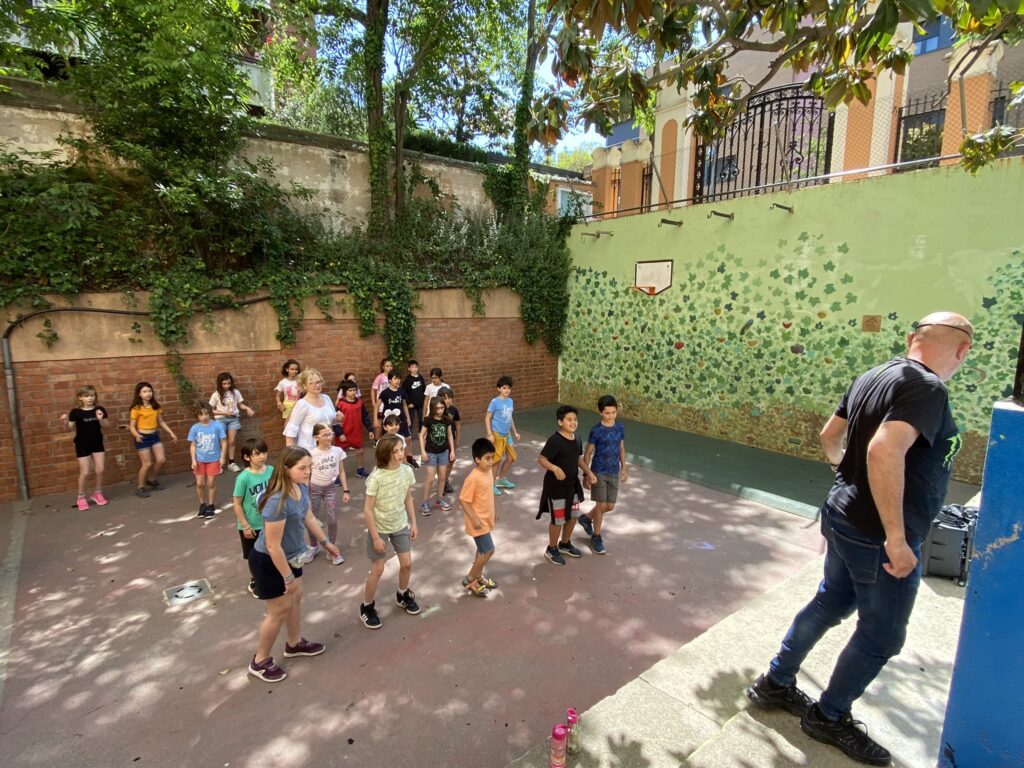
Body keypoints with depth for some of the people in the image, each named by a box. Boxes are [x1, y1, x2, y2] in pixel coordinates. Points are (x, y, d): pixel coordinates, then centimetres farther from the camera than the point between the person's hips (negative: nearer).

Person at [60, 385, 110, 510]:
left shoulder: (99, 410, -3)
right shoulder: (75, 412, -10)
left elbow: (105, 426, -1)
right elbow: (69, 429, -6)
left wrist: (100, 419, -21)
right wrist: (64, 422, -26)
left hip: (97, 443, 2)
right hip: (82, 445, -2)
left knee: (100, 470, 4)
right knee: (85, 472, -1)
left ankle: (97, 493, 23)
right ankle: (81, 497, 17)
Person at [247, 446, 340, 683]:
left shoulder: (302, 487, -12)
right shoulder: (277, 502, -37)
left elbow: (309, 517, 7)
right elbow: (273, 546, -29)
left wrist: (325, 542, 16)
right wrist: (288, 577, -19)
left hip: (290, 556, 8)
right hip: (268, 562, -8)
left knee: (296, 598, 23)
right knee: (280, 610, 9)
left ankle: (294, 644, 47)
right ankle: (260, 662, 33)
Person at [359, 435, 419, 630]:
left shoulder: (407, 471, -12)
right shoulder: (376, 477, -27)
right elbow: (368, 509, -20)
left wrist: (413, 523, 5)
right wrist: (376, 537, -17)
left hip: (400, 525, 5)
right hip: (379, 527, -4)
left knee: (407, 564, 10)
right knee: (377, 569, 5)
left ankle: (403, 595, 39)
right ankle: (367, 607, 28)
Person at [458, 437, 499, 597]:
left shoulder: (488, 471, 0)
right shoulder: (473, 478, -27)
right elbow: (463, 500, -22)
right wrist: (474, 519, -22)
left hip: (486, 519, 8)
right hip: (478, 521, -8)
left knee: (483, 550, 20)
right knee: (488, 550, -2)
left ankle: (478, 577, 37)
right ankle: (469, 580, 14)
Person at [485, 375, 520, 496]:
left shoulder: (510, 401, 7)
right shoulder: (494, 402, -14)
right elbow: (487, 418, -12)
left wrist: (515, 432, 19)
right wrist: (489, 434, -18)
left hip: (507, 434, 7)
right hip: (497, 435, -7)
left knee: (511, 457, 13)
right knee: (497, 460, -2)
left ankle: (501, 479, 32)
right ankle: (492, 484, 13)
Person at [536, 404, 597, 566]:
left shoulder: (577, 439, 2)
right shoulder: (555, 440, -23)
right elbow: (541, 459, -24)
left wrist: (588, 472, 5)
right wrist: (555, 468, -39)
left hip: (572, 485, 8)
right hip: (556, 487, -8)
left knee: (572, 517, 20)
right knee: (557, 520, 6)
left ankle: (565, 544, 43)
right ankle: (552, 549, 29)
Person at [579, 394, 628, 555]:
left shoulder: (620, 428, -1)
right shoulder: (596, 430, -15)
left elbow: (621, 449, 12)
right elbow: (587, 454, -9)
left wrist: (624, 468, 11)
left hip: (614, 473, 5)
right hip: (598, 472, -5)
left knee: (610, 506, 10)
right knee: (601, 505, -1)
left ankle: (586, 518, 36)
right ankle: (596, 537, 18)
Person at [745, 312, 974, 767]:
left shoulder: (872, 378, 4)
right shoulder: (926, 388, -20)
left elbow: (829, 436, 16)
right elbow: (885, 451, -35)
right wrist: (896, 538, -31)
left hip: (844, 518, 8)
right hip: (879, 537, -8)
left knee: (829, 604, 23)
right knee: (881, 635, 12)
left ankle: (776, 684, 37)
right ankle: (829, 717, 31)